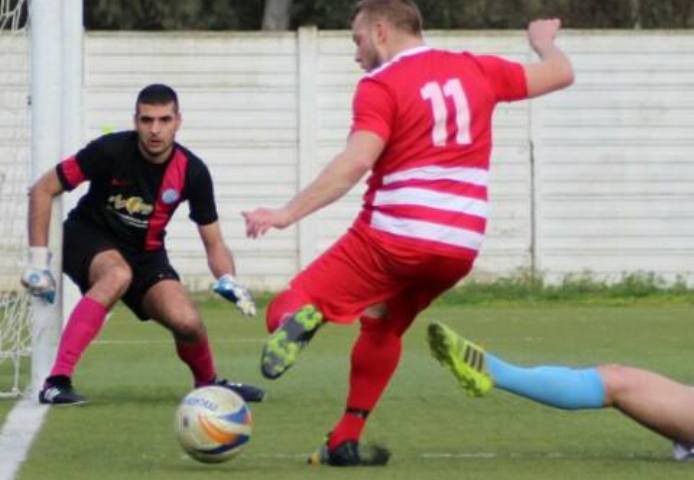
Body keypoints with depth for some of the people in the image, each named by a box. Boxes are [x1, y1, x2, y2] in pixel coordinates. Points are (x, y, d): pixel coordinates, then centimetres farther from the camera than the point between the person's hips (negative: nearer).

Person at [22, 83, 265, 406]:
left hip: (145, 252, 3)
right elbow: (42, 190, -14)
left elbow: (213, 242, -2)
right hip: (89, 238, -3)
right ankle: (56, 381, -40)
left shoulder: (191, 171, -12)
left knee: (186, 321, -20)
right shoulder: (111, 150, -21)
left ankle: (208, 383, 16)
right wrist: (38, 261, -17)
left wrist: (228, 282, -23)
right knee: (118, 275, -38)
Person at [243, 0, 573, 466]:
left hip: (393, 236, -5)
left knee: (284, 310, 1)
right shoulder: (476, 70, 12)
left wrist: (287, 213, -21)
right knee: (383, 326, 31)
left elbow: (356, 162, -19)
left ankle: (298, 319, -37)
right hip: (460, 247, 5)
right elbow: (561, 74, 23)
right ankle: (346, 441, 25)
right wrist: (544, 41, 46)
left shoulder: (381, 85, -5)